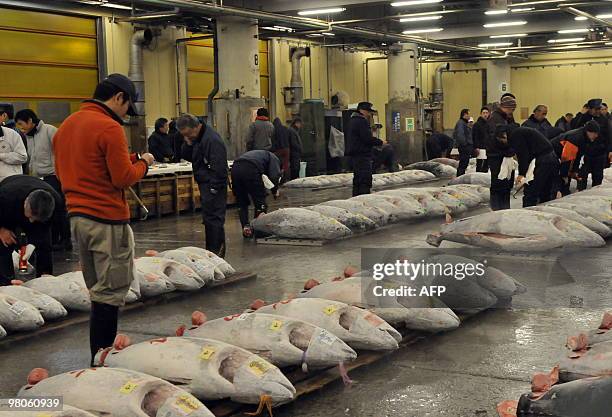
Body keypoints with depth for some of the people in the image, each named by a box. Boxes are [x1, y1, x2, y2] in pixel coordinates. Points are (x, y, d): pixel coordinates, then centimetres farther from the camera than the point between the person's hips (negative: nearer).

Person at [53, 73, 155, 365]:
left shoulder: (67, 125, 13)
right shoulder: (109, 127, -14)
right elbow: (124, 179, -15)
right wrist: (143, 163, 4)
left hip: (77, 217, 9)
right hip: (107, 219, -9)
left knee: (98, 291, 16)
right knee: (110, 293, -2)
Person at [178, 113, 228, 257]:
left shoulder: (212, 140, -21)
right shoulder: (195, 138, 10)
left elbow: (218, 168, -23)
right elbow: (187, 157, 14)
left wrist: (214, 188, -21)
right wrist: (188, 144, -5)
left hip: (213, 186, -10)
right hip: (204, 184, 10)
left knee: (213, 218, -8)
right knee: (208, 218, 14)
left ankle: (217, 251, -2)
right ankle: (211, 250, 21)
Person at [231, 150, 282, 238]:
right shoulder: (274, 159, 19)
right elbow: (274, 177, 0)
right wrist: (275, 191, 16)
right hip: (250, 169, -7)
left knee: (242, 204, 19)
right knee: (260, 202, 10)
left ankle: (245, 227, 11)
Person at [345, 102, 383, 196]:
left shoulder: (352, 121, 20)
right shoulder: (362, 121, -13)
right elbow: (368, 138, -19)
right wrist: (380, 142, -6)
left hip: (354, 155, 11)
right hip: (362, 155, -11)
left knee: (357, 180, 15)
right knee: (365, 180, -12)